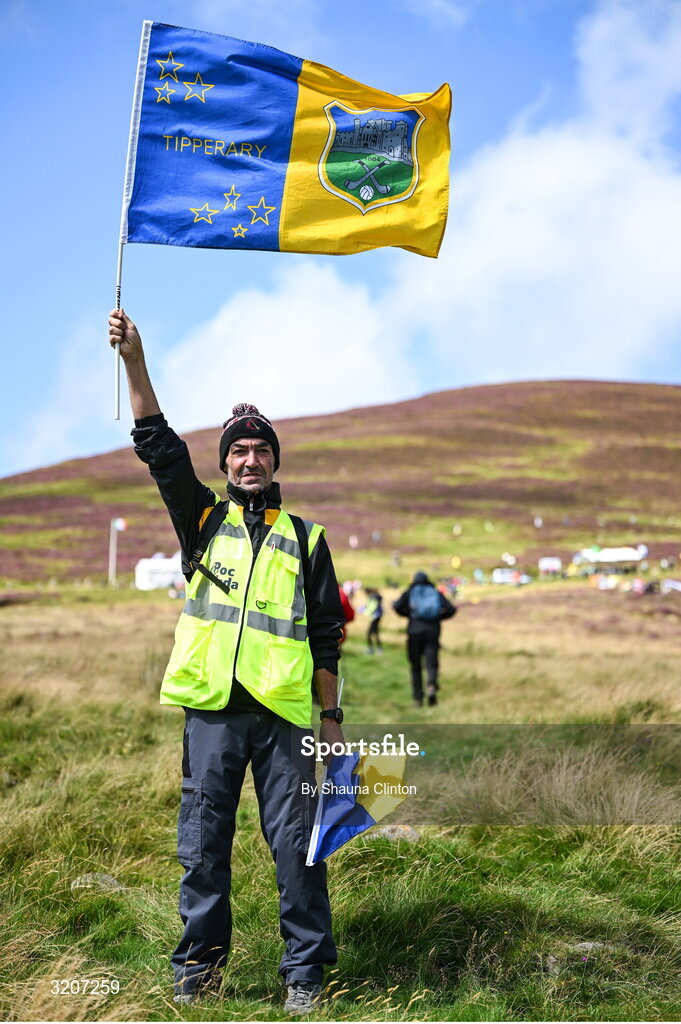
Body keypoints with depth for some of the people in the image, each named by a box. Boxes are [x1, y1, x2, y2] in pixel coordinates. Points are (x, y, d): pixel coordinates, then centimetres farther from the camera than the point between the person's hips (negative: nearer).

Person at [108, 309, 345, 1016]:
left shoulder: (304, 537, 13)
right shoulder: (203, 517, 13)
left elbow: (325, 634, 12)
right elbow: (159, 445, 1)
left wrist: (331, 716, 7)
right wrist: (134, 361, -9)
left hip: (282, 712, -1)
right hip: (212, 710, 1)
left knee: (295, 843, -1)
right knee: (203, 843, 5)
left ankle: (305, 971, 8)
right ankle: (199, 959, 18)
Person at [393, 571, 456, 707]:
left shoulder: (409, 593, 8)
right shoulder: (436, 593, 12)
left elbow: (397, 606, -7)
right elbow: (451, 609, 4)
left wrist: (407, 614, 11)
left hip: (415, 631, -1)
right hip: (433, 631, 1)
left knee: (416, 667, 9)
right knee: (431, 664, -3)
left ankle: (418, 698, 9)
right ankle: (431, 686, -33)